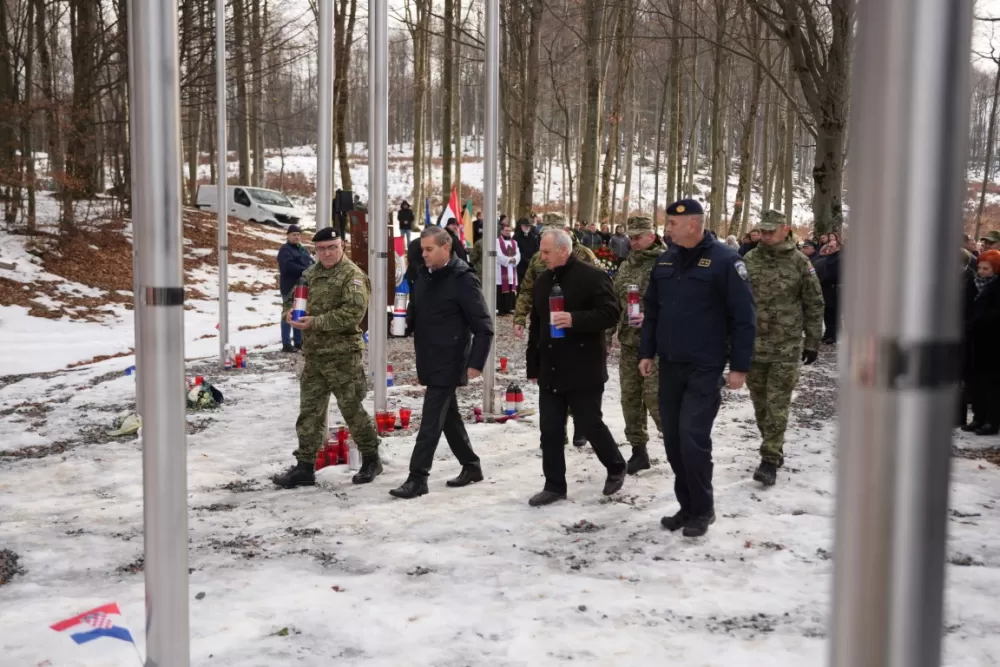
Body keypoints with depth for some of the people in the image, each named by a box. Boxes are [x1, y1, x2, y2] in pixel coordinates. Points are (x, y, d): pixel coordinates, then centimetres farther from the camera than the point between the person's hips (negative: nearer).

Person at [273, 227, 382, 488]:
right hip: (314, 354, 7)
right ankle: (305, 466, 14)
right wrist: (294, 313, 1)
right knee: (309, 411, 8)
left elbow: (353, 312, -21)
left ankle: (371, 459, 18)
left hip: (342, 354, -7)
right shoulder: (311, 274, 14)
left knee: (352, 409, 2)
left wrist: (316, 322, -22)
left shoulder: (352, 275, -10)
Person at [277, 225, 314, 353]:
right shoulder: (285, 250, -6)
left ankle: (298, 342, 20)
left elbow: (311, 263, 20)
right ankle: (286, 344, -5)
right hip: (290, 287, -8)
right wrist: (305, 271, -21)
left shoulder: (303, 250, 20)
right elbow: (288, 266, -20)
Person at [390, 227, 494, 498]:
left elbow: (484, 328, -15)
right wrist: (405, 321, -1)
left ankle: (418, 477, -2)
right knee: (449, 417, 16)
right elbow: (416, 313, 20)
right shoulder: (425, 275, 8)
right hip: (429, 361, 8)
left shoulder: (463, 280, -14)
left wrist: (476, 363, -20)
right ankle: (471, 466, 29)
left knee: (431, 421, -7)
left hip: (448, 364, -8)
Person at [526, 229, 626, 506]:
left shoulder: (592, 276, -10)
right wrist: (533, 365, 15)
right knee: (550, 430, 6)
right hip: (550, 369, 7)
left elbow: (610, 313, -16)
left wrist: (575, 319, -29)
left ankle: (616, 467, 29)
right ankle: (554, 485, 15)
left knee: (590, 424, 4)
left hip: (583, 369, -6)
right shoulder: (542, 282, 12)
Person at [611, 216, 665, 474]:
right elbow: (614, 304, 18)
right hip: (628, 341, 7)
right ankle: (638, 450, 19)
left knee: (655, 395, -10)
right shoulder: (625, 266, 14)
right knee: (630, 397, 9)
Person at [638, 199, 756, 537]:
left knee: (693, 437, -10)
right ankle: (687, 505, 21)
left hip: (705, 368, -6)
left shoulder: (724, 260, -11)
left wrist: (739, 365, -13)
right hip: (669, 365, 6)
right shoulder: (665, 260, 9)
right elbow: (652, 310, 17)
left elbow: (743, 316, -11)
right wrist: (646, 352, 12)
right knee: (673, 439, 8)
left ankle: (703, 509, 7)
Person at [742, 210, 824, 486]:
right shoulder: (748, 261, 3)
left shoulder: (800, 262, -4)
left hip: (786, 347, -3)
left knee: (777, 405, -4)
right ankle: (774, 449, 29)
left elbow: (814, 305, 0)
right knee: (760, 404, 12)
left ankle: (770, 460, -1)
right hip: (752, 345, 3)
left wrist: (812, 342, -1)